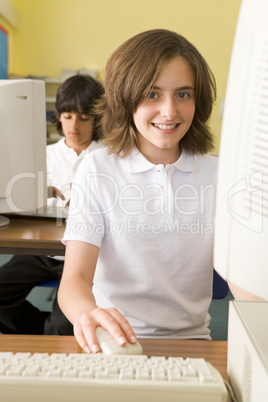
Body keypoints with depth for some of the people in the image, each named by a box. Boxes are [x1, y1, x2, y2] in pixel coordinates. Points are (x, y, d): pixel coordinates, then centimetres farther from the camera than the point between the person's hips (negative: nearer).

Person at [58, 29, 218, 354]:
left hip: (190, 337, 2)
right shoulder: (97, 170, -3)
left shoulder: (216, 174, 4)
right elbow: (74, 278, -13)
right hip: (114, 339, -1)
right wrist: (89, 314, -36)